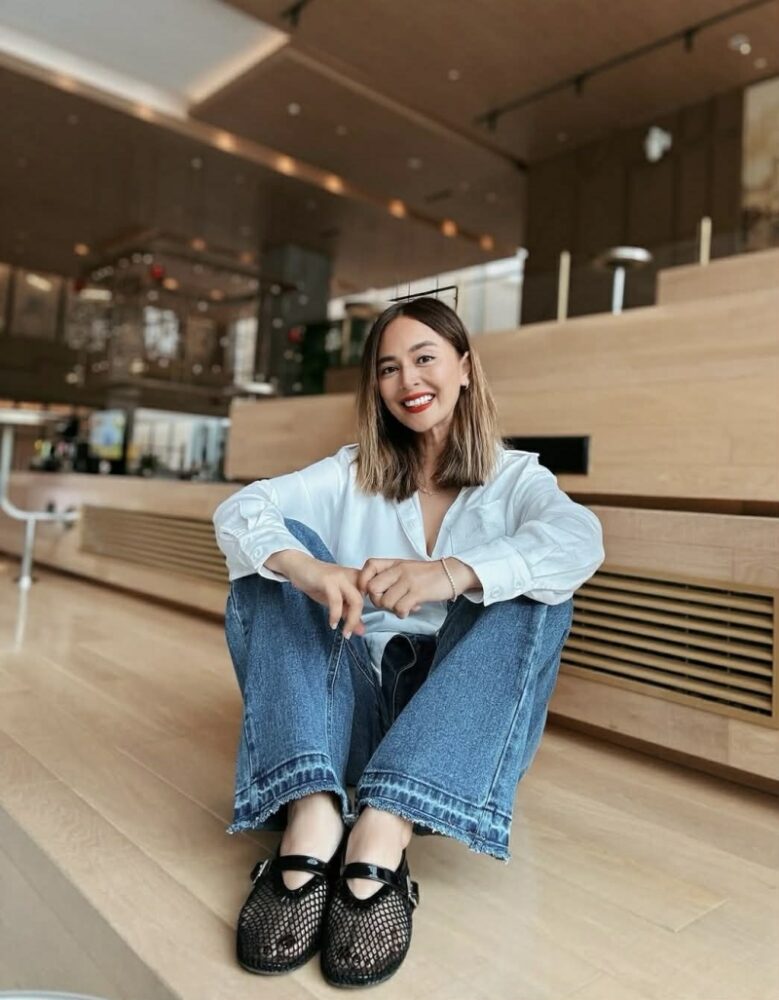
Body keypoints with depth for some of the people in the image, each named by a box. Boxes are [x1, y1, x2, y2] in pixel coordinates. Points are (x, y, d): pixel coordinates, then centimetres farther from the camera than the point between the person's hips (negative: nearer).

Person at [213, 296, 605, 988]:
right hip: (353, 709, 2)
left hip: (465, 723, -1)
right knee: (277, 549, -15)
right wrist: (300, 565, -33)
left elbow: (581, 540, -17)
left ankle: (383, 829, -37)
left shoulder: (517, 477, 7)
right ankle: (311, 814, -34)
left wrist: (451, 573, -37)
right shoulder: (352, 475, 10)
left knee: (533, 586, -23)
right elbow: (240, 508, -9)